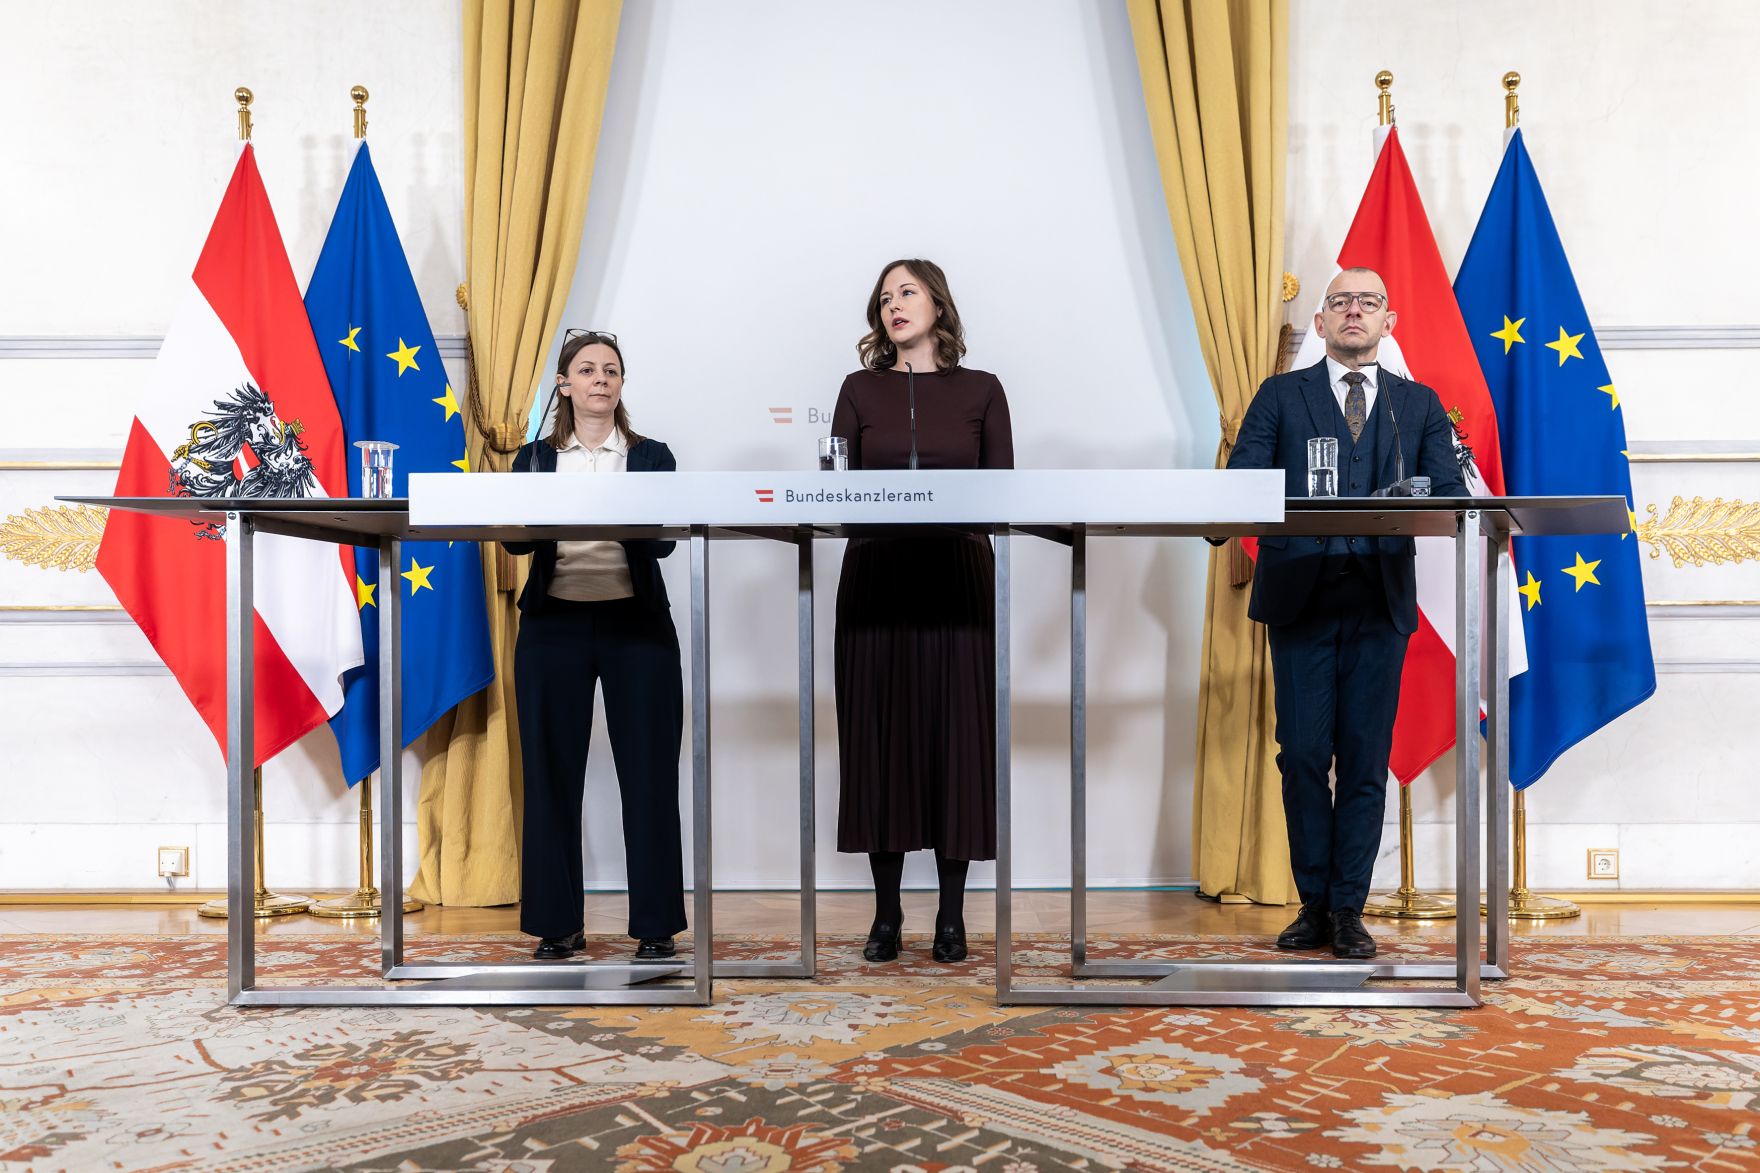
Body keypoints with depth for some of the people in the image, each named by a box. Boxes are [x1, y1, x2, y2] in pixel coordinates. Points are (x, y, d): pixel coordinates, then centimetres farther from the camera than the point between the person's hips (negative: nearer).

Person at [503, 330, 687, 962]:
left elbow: (663, 540, -4)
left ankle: (656, 925, 8)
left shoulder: (651, 456, 9)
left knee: (648, 774, -1)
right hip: (554, 624, 1)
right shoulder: (535, 458, 11)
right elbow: (513, 538, 0)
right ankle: (557, 923, 14)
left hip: (636, 624, -1)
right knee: (553, 774, 3)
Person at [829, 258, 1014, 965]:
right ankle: (886, 914, 13)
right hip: (876, 580, 1)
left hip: (958, 581, -1)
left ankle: (952, 915, 10)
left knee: (956, 739, 0)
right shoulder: (860, 390, 10)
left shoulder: (980, 390, 8)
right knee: (879, 739, 2)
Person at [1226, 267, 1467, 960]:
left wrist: (1441, 504, -20)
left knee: (1366, 760, 2)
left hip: (1381, 600, 1)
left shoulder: (1419, 405, 15)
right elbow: (1241, 482, 1)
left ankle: (1348, 910, 11)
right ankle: (1314, 906, 13)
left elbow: (1449, 490, 3)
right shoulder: (1280, 396, 11)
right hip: (1299, 597, -1)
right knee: (1303, 756, 0)